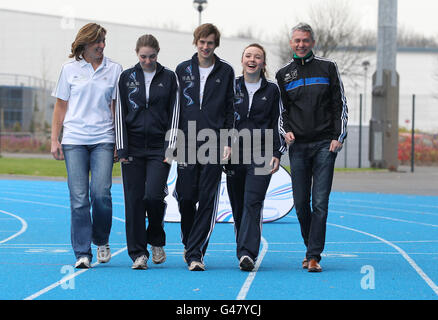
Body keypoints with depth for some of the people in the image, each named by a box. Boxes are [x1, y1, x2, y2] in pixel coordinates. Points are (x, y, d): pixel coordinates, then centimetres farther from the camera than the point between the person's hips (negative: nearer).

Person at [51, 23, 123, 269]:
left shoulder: (114, 69, 8)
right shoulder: (70, 69, 9)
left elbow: (118, 108, 9)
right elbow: (61, 106, 12)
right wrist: (55, 139, 5)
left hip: (103, 140, 0)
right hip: (74, 140, 0)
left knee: (101, 193, -12)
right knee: (79, 198, -5)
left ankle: (101, 240, 14)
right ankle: (82, 253, -1)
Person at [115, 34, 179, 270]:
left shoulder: (169, 78, 5)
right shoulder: (127, 78, 6)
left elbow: (174, 114, 4)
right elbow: (120, 113, 5)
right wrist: (122, 148, -3)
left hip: (159, 148, -1)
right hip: (133, 148, 1)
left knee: (153, 195, -14)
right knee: (134, 200, -1)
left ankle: (157, 242, 13)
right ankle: (138, 254, 6)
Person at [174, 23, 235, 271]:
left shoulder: (226, 72, 7)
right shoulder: (183, 70, 10)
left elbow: (231, 109, 8)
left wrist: (228, 141, -1)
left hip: (214, 145, -1)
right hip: (187, 144, 1)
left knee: (207, 200, -6)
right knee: (186, 197, 1)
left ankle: (195, 253, -4)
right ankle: (189, 243, 24)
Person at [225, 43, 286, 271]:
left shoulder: (271, 90, 7)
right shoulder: (231, 88, 9)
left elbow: (277, 124, 7)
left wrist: (277, 154, -2)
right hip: (235, 153, 2)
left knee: (253, 203, -15)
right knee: (238, 205, 5)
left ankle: (247, 253, -23)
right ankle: (244, 250, 18)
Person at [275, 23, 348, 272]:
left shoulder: (328, 68, 7)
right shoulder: (283, 75, 12)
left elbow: (340, 104, 6)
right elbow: (281, 109, 17)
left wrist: (339, 137, -3)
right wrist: (286, 130, -2)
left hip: (325, 144, -2)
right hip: (298, 145, 3)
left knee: (320, 202, -9)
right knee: (301, 203, 2)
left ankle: (314, 256, -9)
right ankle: (311, 248, 21)